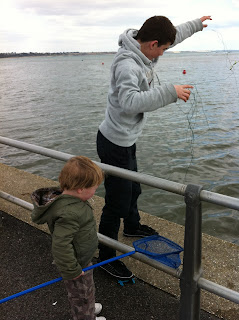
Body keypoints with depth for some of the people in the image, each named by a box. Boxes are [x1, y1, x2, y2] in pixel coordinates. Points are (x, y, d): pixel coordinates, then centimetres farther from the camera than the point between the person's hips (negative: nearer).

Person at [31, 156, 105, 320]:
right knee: (82, 294, 18)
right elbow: (61, 246, -37)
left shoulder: (69, 198, -9)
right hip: (77, 264, -9)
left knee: (87, 289, 33)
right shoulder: (69, 214, -40)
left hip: (82, 259, 9)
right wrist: (72, 271, -25)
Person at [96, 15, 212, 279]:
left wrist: (196, 24, 34)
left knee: (132, 190, 27)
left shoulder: (144, 51, 3)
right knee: (117, 204, -1)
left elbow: (172, 37, 22)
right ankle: (106, 257, 17)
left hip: (126, 141, 10)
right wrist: (170, 92, -40)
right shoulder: (127, 64, -27)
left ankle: (132, 226, 53)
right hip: (114, 143, -10)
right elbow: (130, 102, -44)